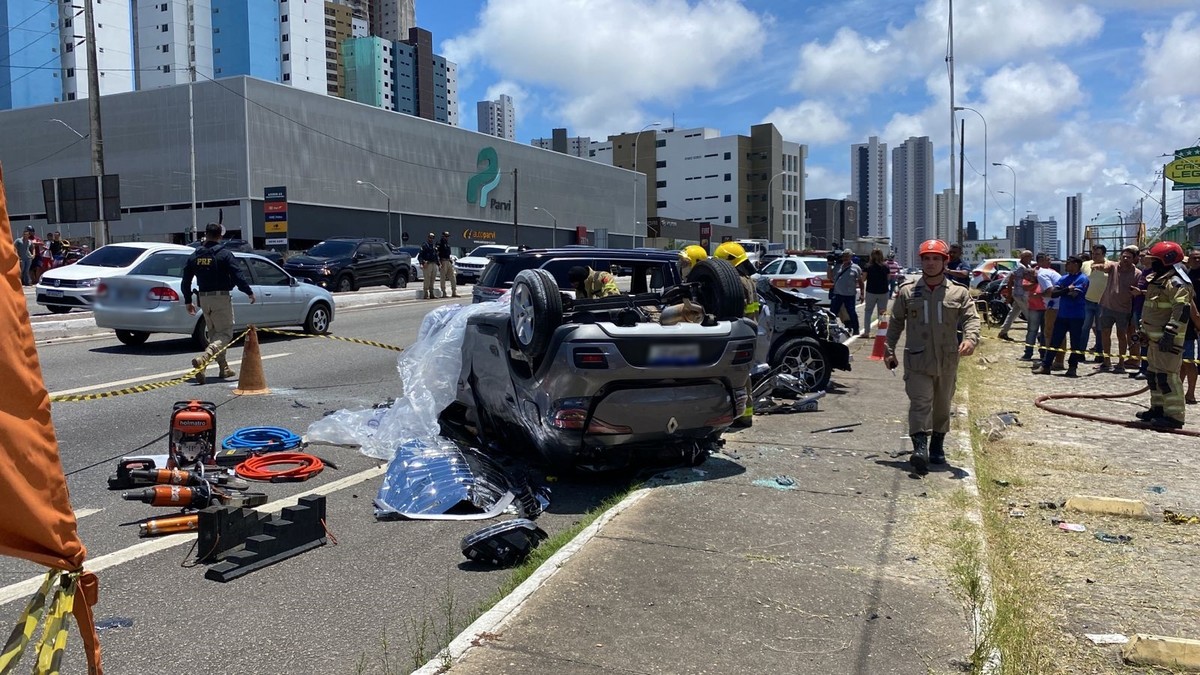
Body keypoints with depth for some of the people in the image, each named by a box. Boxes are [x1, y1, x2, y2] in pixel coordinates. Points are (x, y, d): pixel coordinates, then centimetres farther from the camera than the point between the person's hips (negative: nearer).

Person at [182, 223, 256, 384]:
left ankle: (224, 368, 22)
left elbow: (186, 281, 10)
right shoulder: (224, 255, -10)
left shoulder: (195, 256, 7)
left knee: (214, 333, 18)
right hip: (221, 298, -6)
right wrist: (249, 292, -2)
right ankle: (204, 357, -28)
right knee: (225, 333, -3)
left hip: (204, 298, 6)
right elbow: (237, 276, -14)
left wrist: (188, 301, 18)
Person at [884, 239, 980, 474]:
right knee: (920, 403, -14)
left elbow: (971, 318, -4)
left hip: (947, 362, 2)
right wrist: (889, 350, 8)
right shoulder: (907, 291, 5)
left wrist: (970, 339, -24)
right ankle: (920, 447, -24)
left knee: (942, 406, 14)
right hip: (917, 360, -2)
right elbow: (896, 322, 10)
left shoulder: (959, 293, 5)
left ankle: (937, 447, 29)